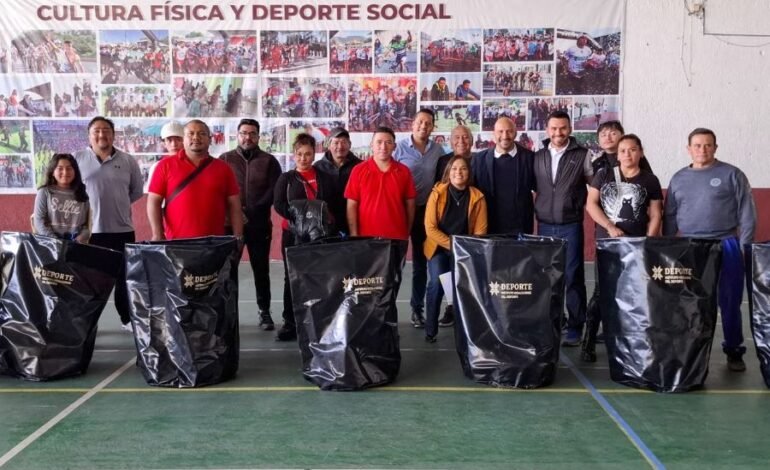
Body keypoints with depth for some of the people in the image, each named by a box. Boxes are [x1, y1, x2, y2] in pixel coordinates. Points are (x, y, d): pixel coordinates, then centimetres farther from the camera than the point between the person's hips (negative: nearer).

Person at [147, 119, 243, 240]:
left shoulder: (223, 168, 9)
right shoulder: (166, 165, 5)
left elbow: (234, 205, 8)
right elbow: (154, 201, 2)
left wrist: (238, 237, 0)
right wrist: (158, 235, -8)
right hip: (176, 242, -1)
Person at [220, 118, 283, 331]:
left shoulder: (269, 161, 7)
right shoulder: (225, 159, 8)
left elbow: (274, 190, -1)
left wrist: (252, 211, -12)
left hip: (260, 224, 0)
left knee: (261, 269, 5)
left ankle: (264, 312, 12)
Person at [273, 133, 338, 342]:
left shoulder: (325, 178, 11)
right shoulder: (286, 178, 7)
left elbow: (335, 204, 9)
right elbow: (278, 204, -4)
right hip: (293, 233, -1)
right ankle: (290, 323, 7)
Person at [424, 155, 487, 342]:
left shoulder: (477, 197, -6)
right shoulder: (437, 193, -9)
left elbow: (480, 231, -4)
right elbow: (430, 228, -11)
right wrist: (452, 245, -18)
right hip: (438, 248, -1)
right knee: (436, 283, -20)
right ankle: (430, 329, -5)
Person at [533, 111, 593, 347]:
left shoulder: (582, 155, -3)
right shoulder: (538, 156, 6)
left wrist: (579, 205, -1)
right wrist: (543, 206, 8)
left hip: (570, 226, -3)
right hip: (544, 225, 3)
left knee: (573, 277, -1)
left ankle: (575, 328, 7)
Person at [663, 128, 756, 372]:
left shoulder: (732, 175, 0)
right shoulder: (679, 179, 10)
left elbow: (747, 214, -1)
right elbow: (669, 217, 12)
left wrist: (744, 249, -6)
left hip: (726, 247, -2)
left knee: (730, 302, 4)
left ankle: (734, 352, 17)